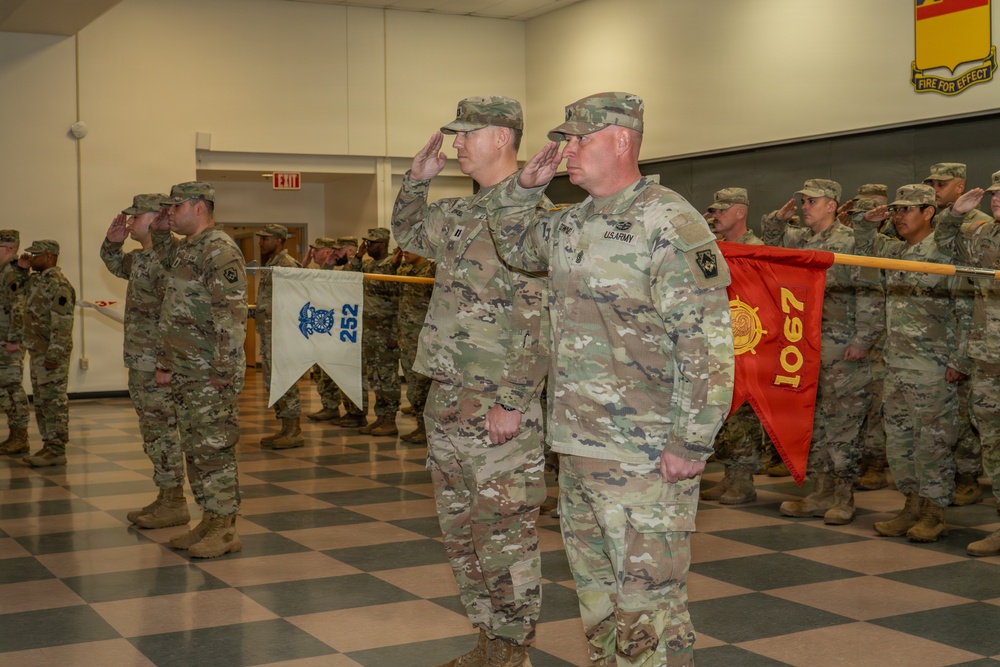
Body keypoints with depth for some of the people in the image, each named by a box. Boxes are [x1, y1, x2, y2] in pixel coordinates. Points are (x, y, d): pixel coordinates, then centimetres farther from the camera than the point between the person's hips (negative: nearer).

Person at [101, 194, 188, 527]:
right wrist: (112, 241, 14)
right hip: (140, 362, 10)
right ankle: (165, 498, 24)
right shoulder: (139, 257, 13)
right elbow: (116, 265, 36)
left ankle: (174, 504, 4)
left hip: (156, 363, -10)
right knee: (153, 432, 15)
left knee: (161, 432, -4)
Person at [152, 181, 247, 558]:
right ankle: (209, 522, 22)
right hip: (184, 373, 10)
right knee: (195, 449, 13)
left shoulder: (220, 251, -14)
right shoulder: (184, 250, 16)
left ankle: (224, 530, 3)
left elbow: (232, 315, -20)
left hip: (211, 375, -10)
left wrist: (222, 372, -22)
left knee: (215, 450, -5)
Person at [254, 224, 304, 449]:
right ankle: (285, 429, 19)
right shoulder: (269, 265, 18)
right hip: (267, 332, 11)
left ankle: (294, 432, -2)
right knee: (272, 383, 13)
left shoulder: (288, 265, -14)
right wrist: (254, 311, 14)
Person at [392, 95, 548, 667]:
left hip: (499, 408, -9)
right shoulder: (460, 215, 13)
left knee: (506, 537, 0)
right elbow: (410, 233, 34)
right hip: (447, 401, 9)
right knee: (461, 532, 16)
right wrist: (418, 179, 18)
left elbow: (539, 320, -20)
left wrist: (513, 402, -23)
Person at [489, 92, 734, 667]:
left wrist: (690, 444, -20)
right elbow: (516, 244, 32)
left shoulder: (669, 223, -14)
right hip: (577, 447, 9)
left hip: (646, 457, -9)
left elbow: (707, 340, -19)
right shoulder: (571, 226, 12)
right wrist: (525, 187, 12)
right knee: (595, 588, 20)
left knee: (648, 602, -2)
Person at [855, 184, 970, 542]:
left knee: (933, 439, -1)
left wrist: (960, 361, -16)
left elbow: (967, 309, -12)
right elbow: (863, 247, 33)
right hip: (896, 365, 8)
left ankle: (934, 512, 8)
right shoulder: (894, 251, 12)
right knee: (898, 438, 11)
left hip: (933, 368, -8)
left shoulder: (945, 253, -9)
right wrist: (866, 221, 12)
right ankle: (913, 505, 21)